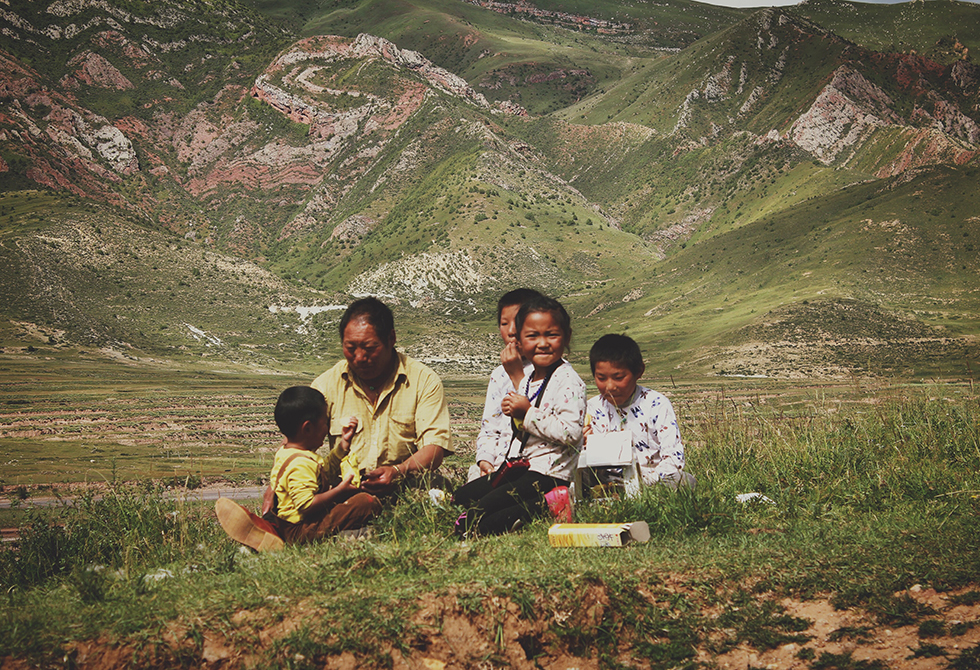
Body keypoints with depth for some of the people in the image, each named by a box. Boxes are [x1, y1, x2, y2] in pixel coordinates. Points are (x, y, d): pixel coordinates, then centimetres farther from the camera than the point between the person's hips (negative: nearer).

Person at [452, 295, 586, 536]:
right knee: (460, 496, 6)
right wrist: (515, 413, 4)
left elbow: (571, 433, -25)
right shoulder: (527, 381, 16)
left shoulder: (569, 382, -13)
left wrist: (528, 413, -20)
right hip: (519, 469, 10)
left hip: (548, 474, -10)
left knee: (482, 508, -22)